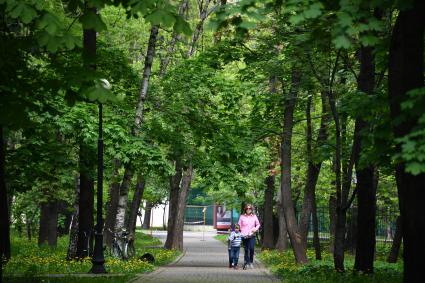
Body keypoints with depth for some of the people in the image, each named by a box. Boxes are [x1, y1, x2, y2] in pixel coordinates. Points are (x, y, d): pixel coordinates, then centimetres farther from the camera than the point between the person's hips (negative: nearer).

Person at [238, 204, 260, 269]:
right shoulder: (242, 216, 6)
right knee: (246, 250, 2)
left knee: (251, 248, -14)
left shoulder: (254, 216, 8)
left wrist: (256, 228, -2)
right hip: (244, 236, 0)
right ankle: (246, 263, 9)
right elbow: (239, 225, 9)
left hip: (252, 235, 0)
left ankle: (251, 262, 2)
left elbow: (258, 224, 17)